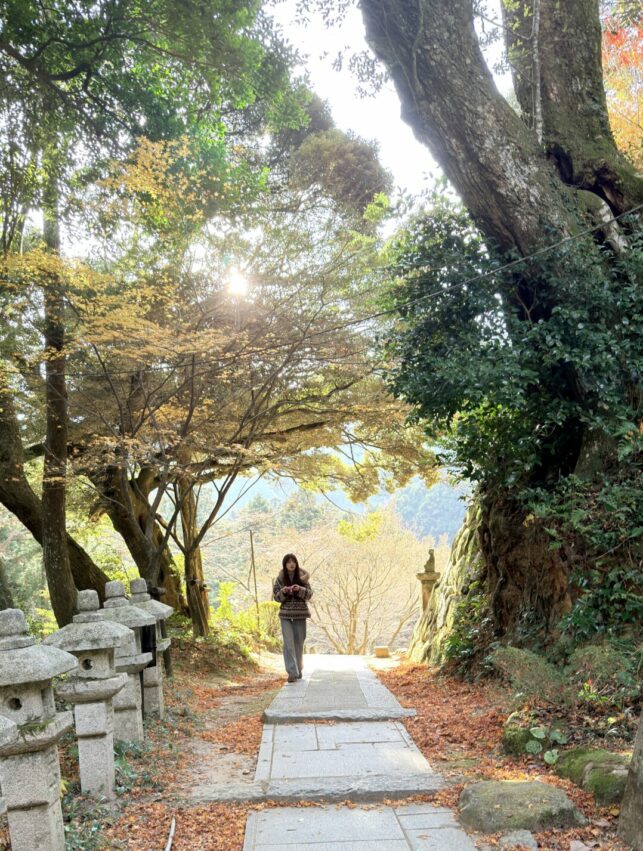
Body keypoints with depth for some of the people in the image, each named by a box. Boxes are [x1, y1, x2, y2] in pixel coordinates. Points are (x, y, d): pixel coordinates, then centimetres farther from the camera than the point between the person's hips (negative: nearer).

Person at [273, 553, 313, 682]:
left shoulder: (302, 577, 2)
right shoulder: (280, 579, 1)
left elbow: (309, 594, -1)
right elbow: (276, 596, 2)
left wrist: (300, 589, -19)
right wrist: (283, 591, -18)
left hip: (300, 614, 1)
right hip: (285, 614, -1)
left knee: (299, 642, 10)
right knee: (288, 643, -10)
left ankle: (298, 670, 26)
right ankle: (292, 672, -12)